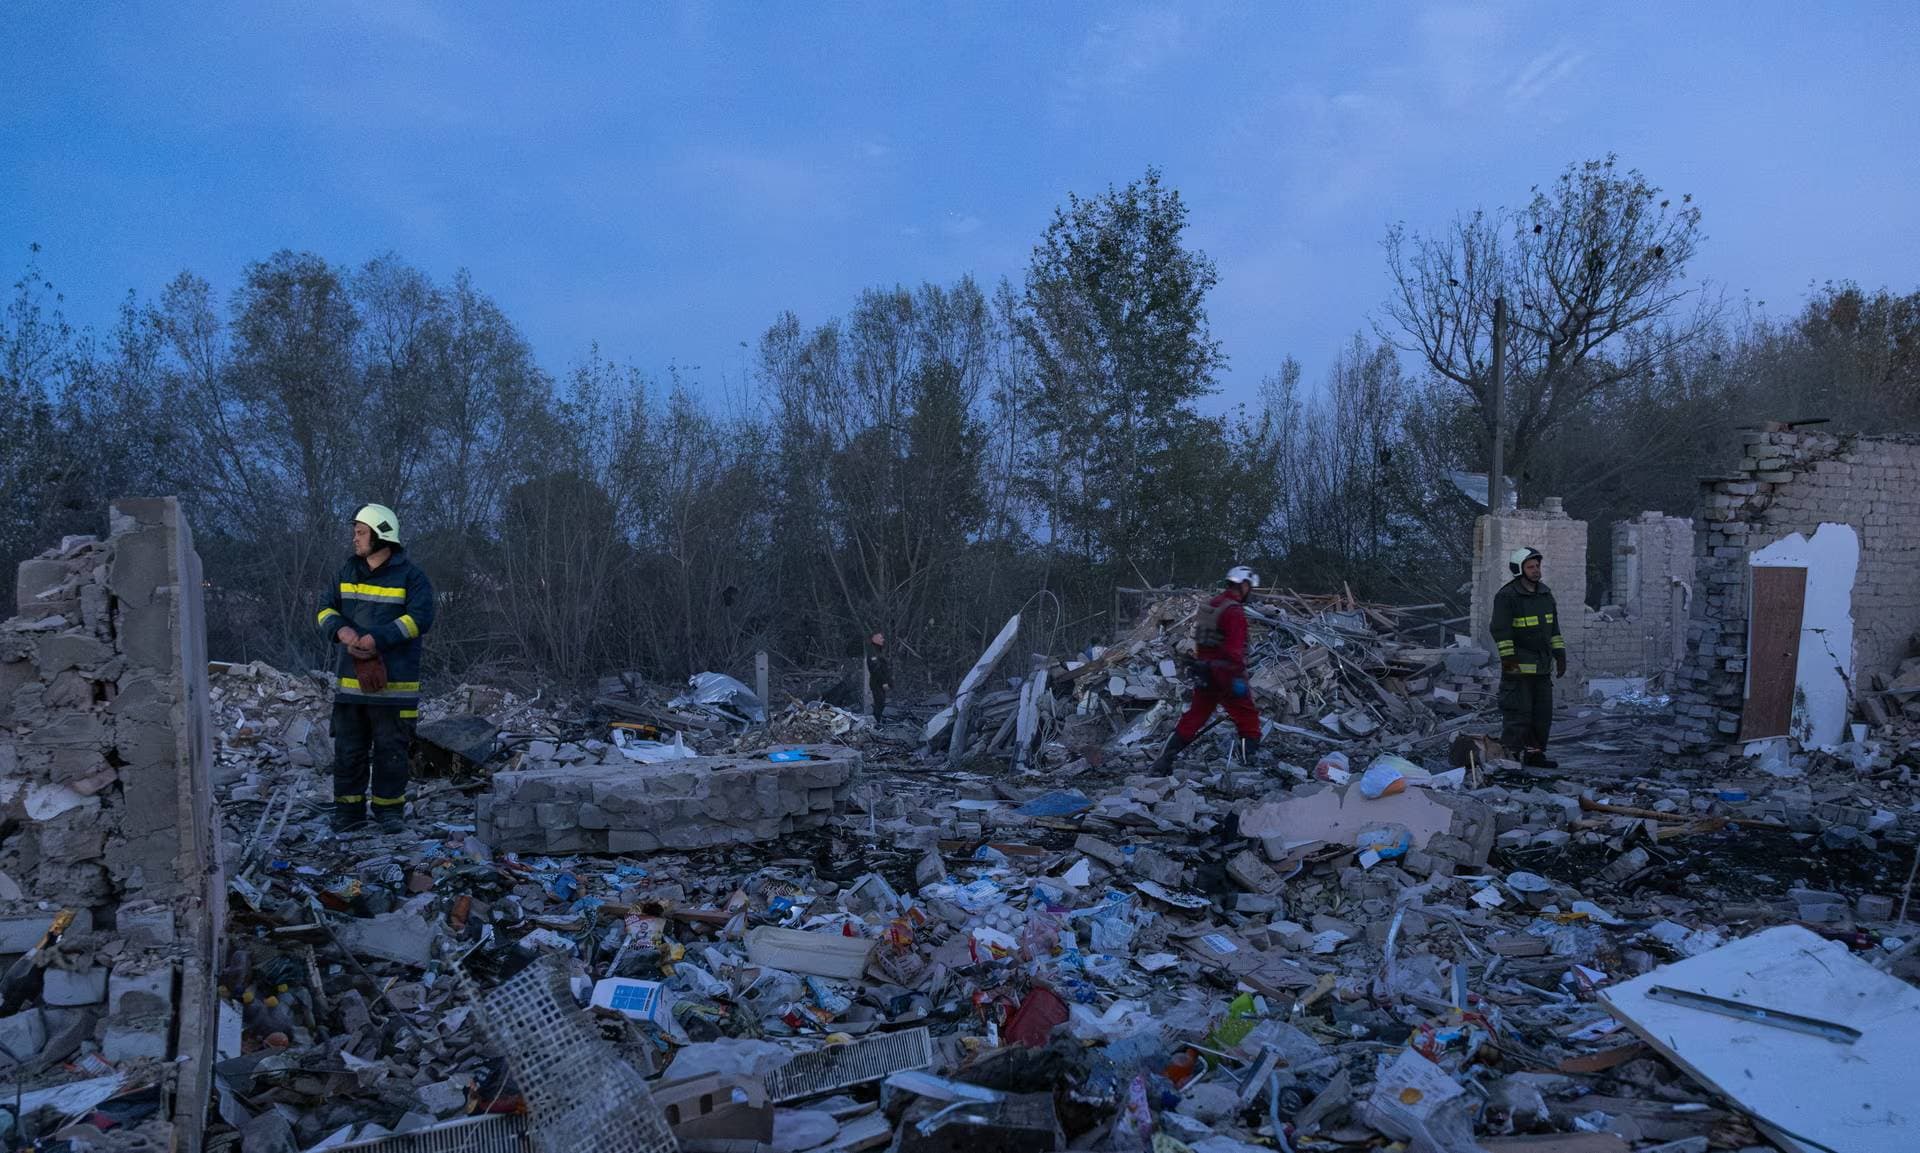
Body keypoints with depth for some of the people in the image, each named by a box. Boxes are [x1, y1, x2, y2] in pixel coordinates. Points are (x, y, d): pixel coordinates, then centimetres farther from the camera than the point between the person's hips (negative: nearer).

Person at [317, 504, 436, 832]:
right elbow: (327, 609, 12)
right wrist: (341, 630, -11)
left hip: (394, 681, -5)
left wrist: (377, 639, -22)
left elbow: (420, 618, -15)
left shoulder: (410, 576, -5)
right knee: (349, 748, 9)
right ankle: (349, 808, 19)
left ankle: (389, 808, 15)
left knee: (391, 749, 4)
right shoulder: (348, 571, 11)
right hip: (351, 679, 5)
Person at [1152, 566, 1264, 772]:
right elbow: (1234, 649, -23)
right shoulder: (1235, 611, -15)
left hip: (1204, 675, 8)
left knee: (1193, 718, 14)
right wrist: (1239, 676, -23)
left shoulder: (1210, 606, 12)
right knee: (1248, 719, 3)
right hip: (1225, 675, -8)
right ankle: (1249, 762, 3)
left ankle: (1164, 761, 13)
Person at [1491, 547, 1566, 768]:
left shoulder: (1546, 594, 13)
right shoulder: (1507, 596, -11)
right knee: (1518, 713, -7)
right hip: (1518, 667, -8)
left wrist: (1560, 655, 14)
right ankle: (1509, 756, -1)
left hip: (1542, 667, 8)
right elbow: (1501, 630, -15)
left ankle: (1534, 753, 22)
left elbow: (1554, 628, 20)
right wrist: (1508, 659, -19)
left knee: (1543, 713, 12)